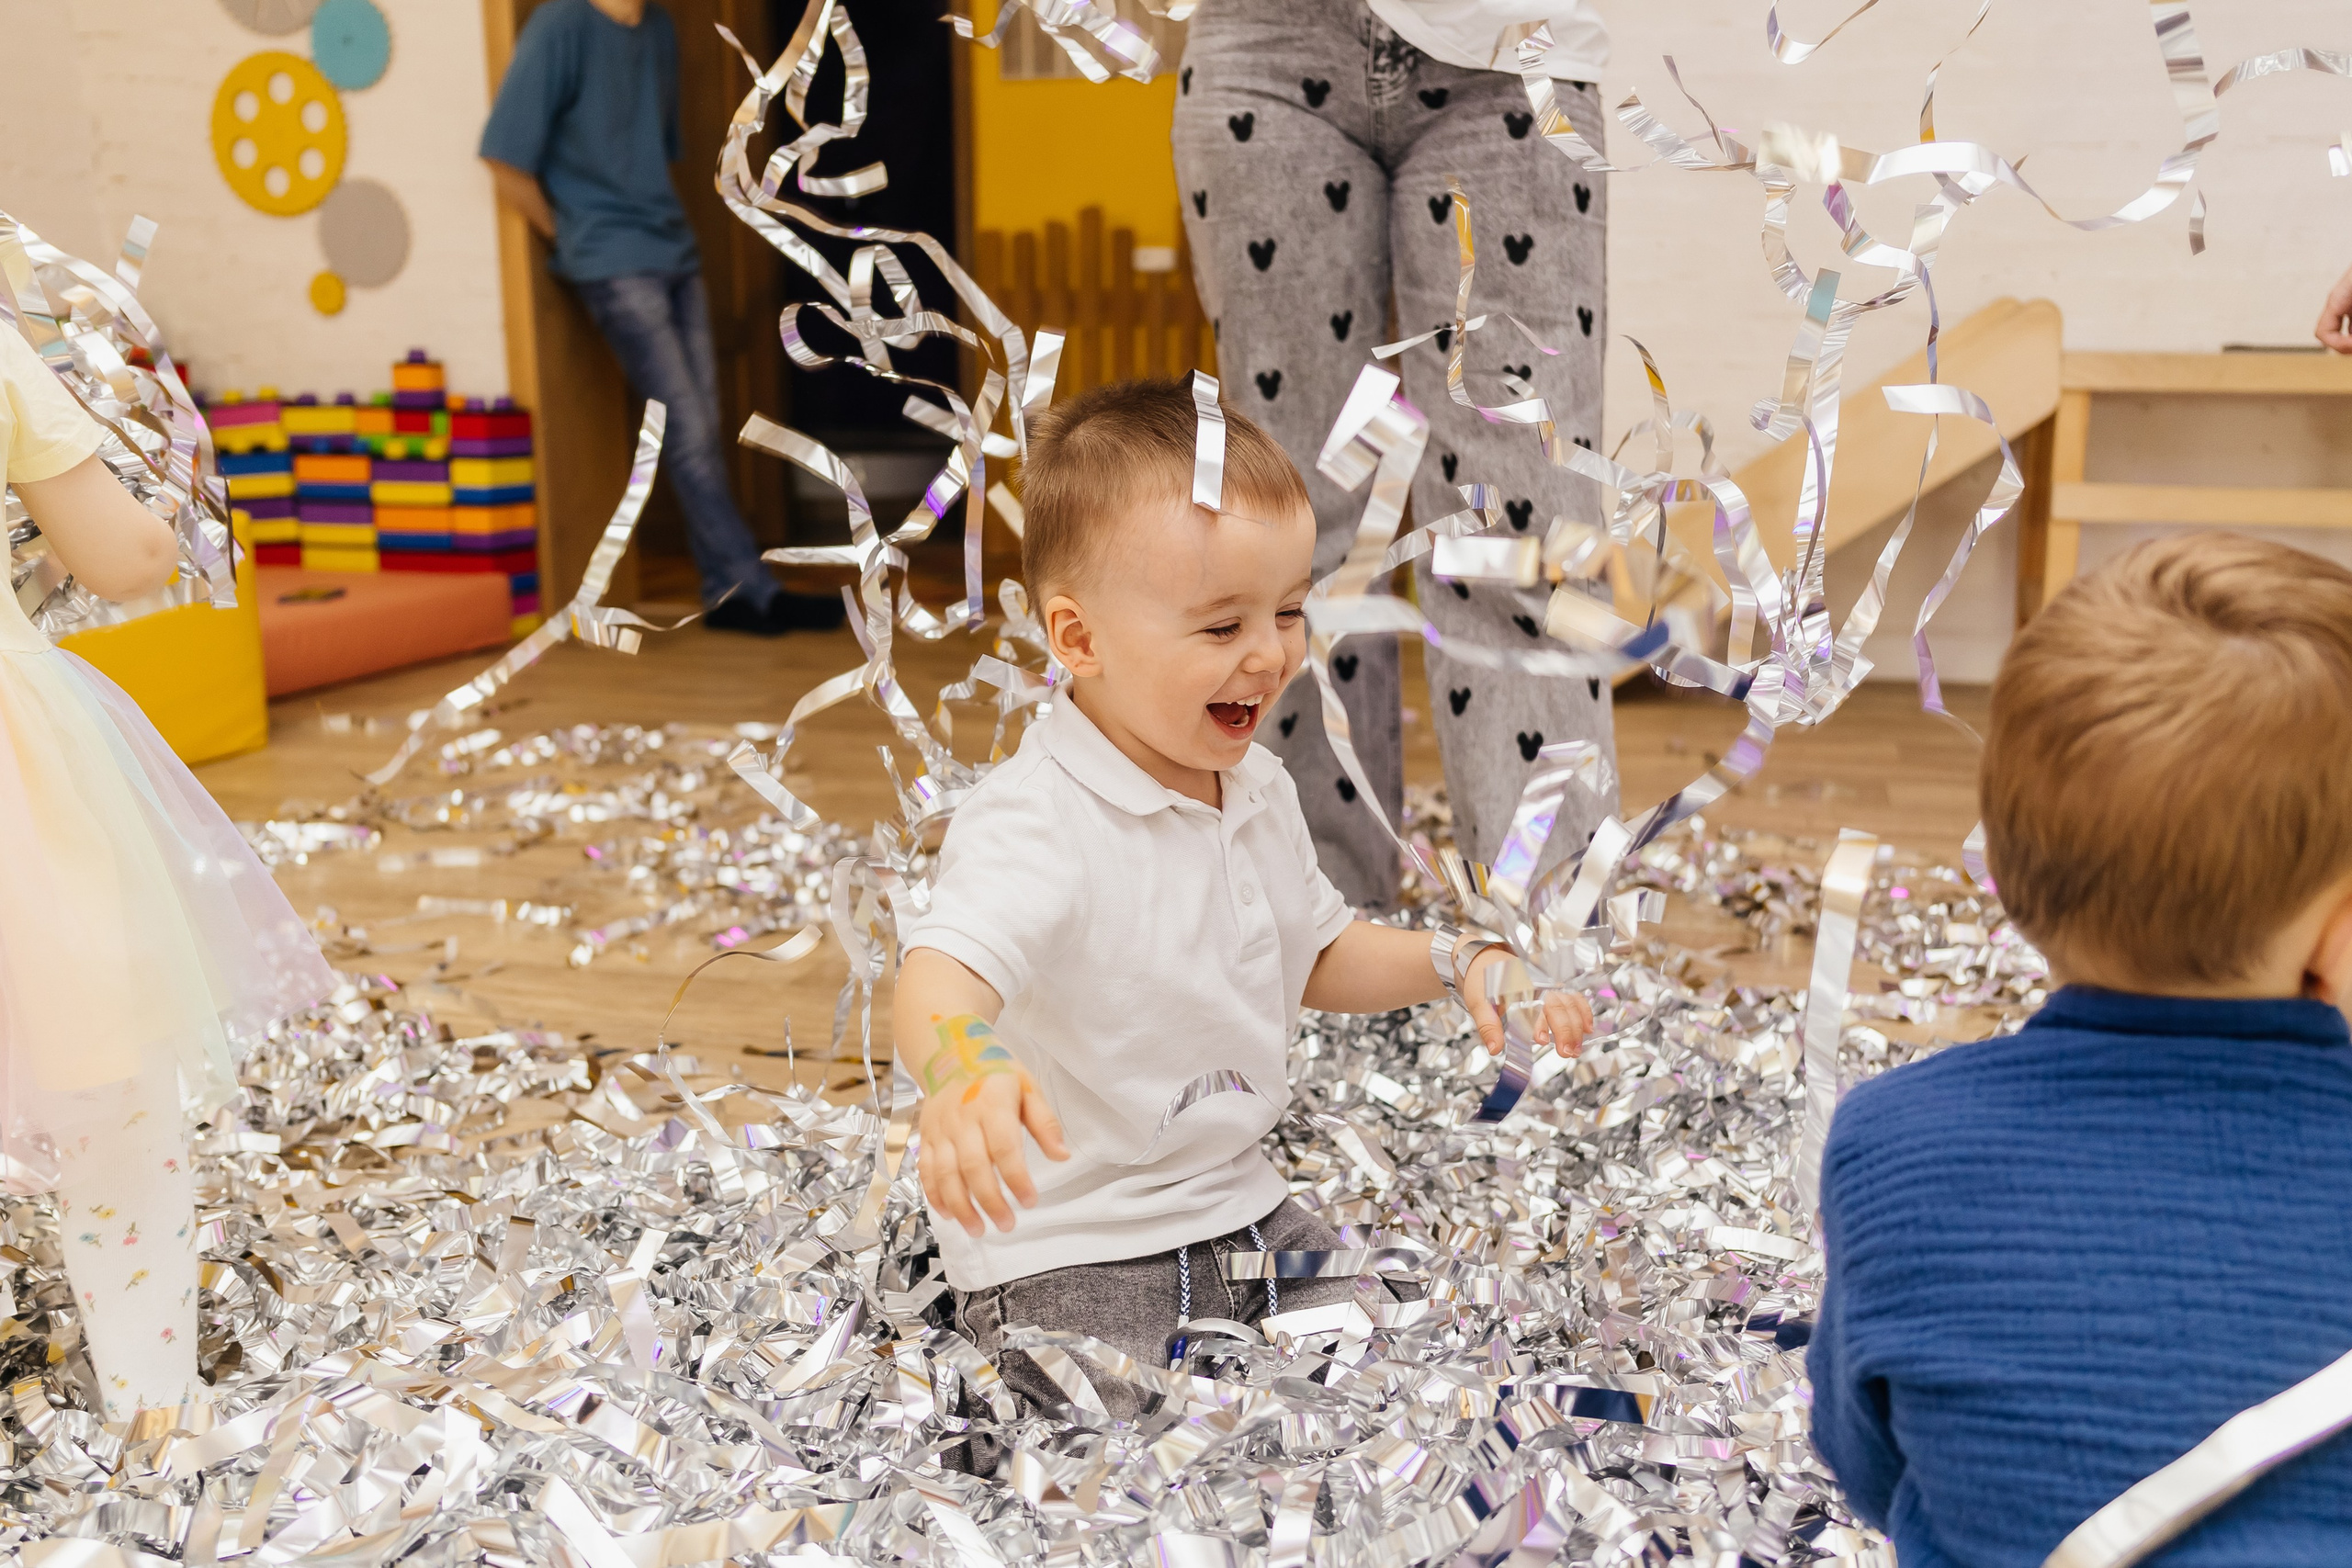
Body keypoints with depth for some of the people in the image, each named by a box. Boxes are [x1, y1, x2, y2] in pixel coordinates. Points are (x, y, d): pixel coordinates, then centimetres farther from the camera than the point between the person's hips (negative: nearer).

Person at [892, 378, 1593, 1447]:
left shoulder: (1257, 790, 4)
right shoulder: (1037, 824, -24)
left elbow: (1312, 954, 21)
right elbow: (942, 976, -42)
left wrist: (1457, 966, 6)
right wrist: (964, 1071, -64)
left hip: (1239, 1210, 8)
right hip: (1066, 1255, -7)